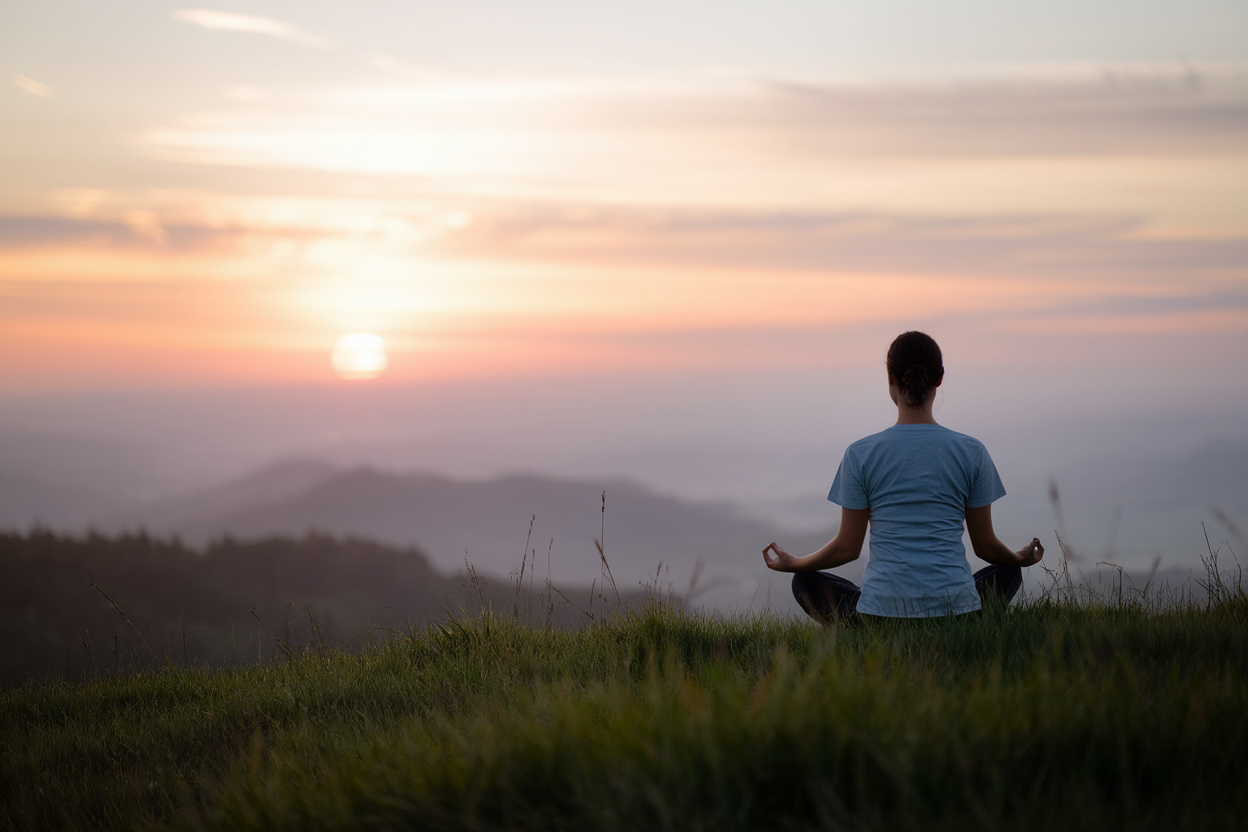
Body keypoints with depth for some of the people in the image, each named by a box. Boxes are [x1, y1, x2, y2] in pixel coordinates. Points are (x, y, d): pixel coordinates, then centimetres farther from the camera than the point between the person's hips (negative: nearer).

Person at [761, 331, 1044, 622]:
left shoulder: (860, 454, -2)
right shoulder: (971, 452, 1)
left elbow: (848, 547, 2)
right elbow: (986, 546, 8)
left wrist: (792, 564, 22)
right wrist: (1021, 558, 32)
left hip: (883, 611, -1)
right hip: (955, 608, 1)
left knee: (806, 581, 27)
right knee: (1008, 571, 33)